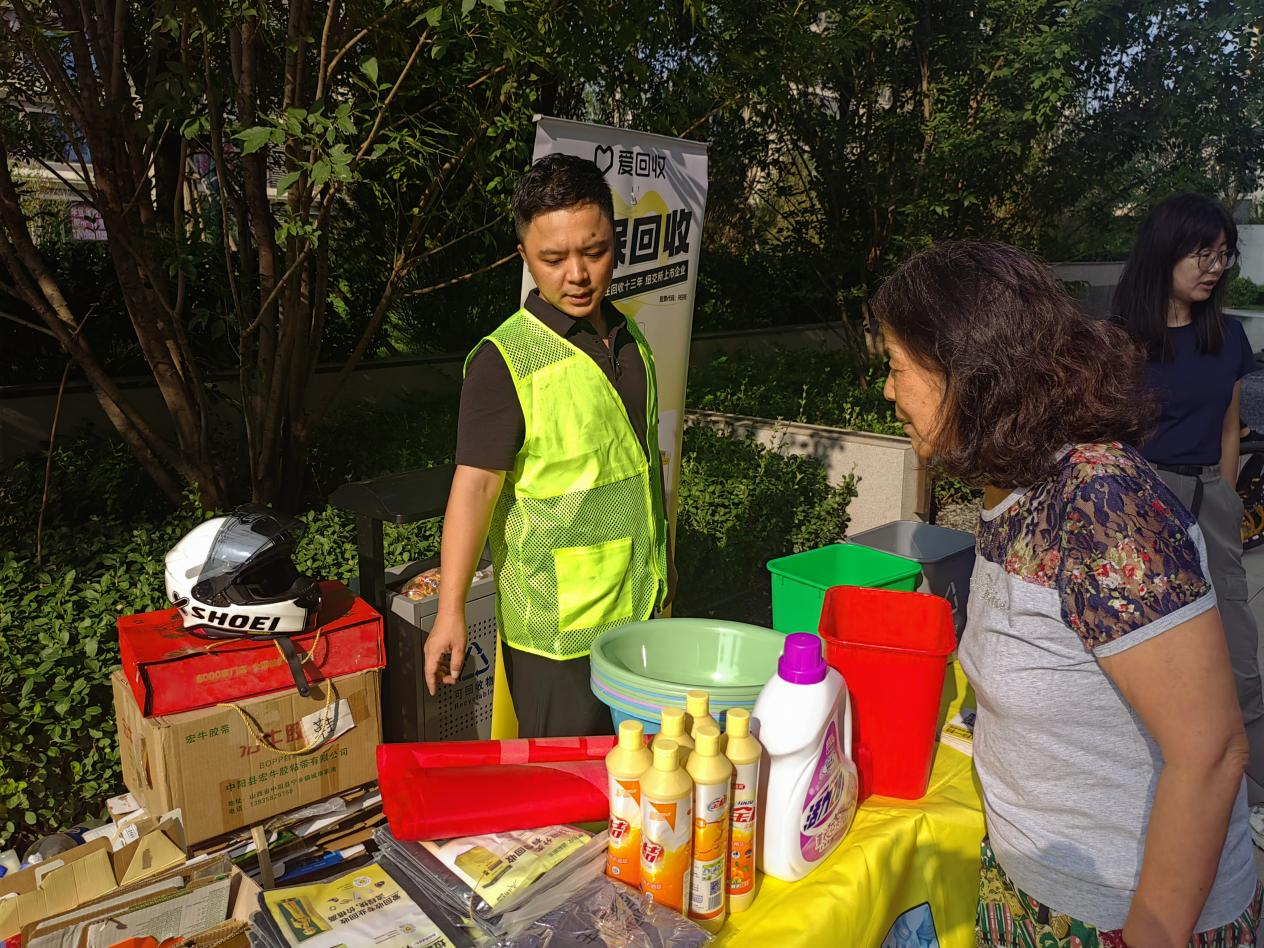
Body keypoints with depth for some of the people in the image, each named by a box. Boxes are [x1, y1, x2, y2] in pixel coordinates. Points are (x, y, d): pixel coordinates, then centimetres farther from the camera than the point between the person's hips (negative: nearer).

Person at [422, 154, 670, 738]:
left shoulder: (630, 340, 7)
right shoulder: (504, 361, -15)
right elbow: (476, 483, -18)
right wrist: (450, 612, -21)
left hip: (641, 606, 7)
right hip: (558, 625, -6)